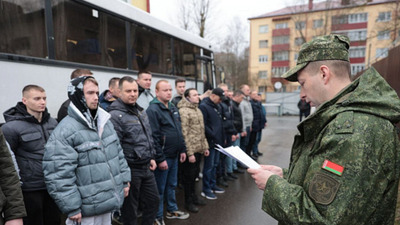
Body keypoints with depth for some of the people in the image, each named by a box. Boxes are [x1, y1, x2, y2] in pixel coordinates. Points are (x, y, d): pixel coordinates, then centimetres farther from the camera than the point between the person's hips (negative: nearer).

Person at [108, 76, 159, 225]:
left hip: (147, 167, 8)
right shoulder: (115, 115, -17)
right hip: (130, 169, -8)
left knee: (153, 200, 19)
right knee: (130, 208, 10)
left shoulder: (141, 111, 10)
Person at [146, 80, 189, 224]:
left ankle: (172, 210, 38)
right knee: (160, 189, 7)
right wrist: (160, 158, -20)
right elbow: (153, 137, -21)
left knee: (171, 185, 21)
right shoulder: (153, 110, -16)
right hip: (163, 157, -8)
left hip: (174, 156, 8)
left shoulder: (173, 108, 11)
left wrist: (182, 150, 13)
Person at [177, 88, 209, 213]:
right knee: (189, 176, 6)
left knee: (195, 173, 20)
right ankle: (188, 202, 22)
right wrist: (190, 153, -18)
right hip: (191, 151, -8)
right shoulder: (183, 111, -14)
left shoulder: (198, 110, 14)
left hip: (199, 149, 8)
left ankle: (193, 196, 37)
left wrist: (205, 147, 15)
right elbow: (184, 134, -18)